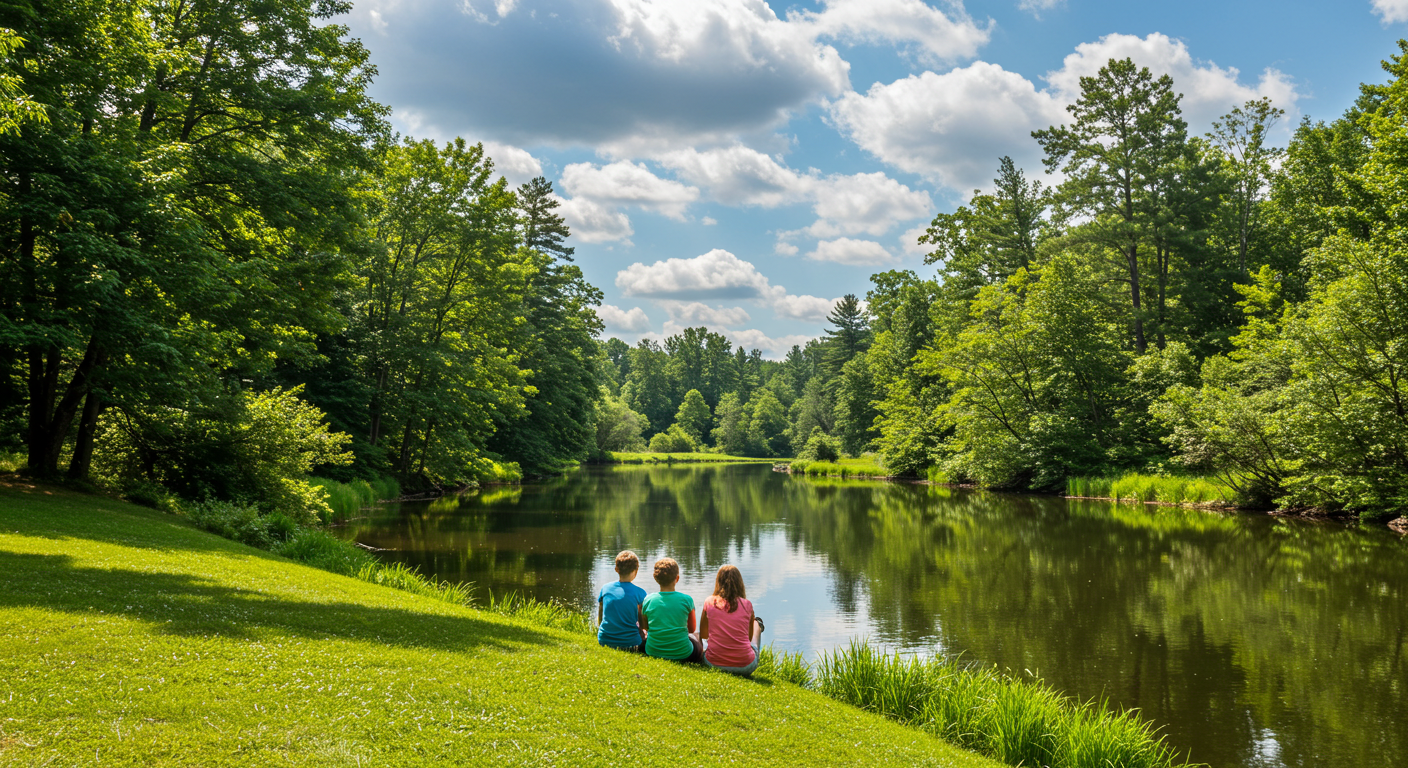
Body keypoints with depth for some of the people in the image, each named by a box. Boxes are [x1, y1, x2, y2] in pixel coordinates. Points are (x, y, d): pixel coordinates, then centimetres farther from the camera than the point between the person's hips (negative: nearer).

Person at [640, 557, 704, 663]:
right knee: (696, 637, 32)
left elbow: (645, 626, 8)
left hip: (653, 653, 1)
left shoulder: (648, 600, -8)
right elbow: (692, 629, 2)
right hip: (682, 654, -1)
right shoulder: (687, 600, -12)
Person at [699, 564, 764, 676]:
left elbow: (703, 635, 11)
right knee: (757, 622, 29)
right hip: (745, 667, 0)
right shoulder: (747, 605, -4)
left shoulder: (709, 602, -2)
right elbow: (749, 638, 10)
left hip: (714, 663, 0)